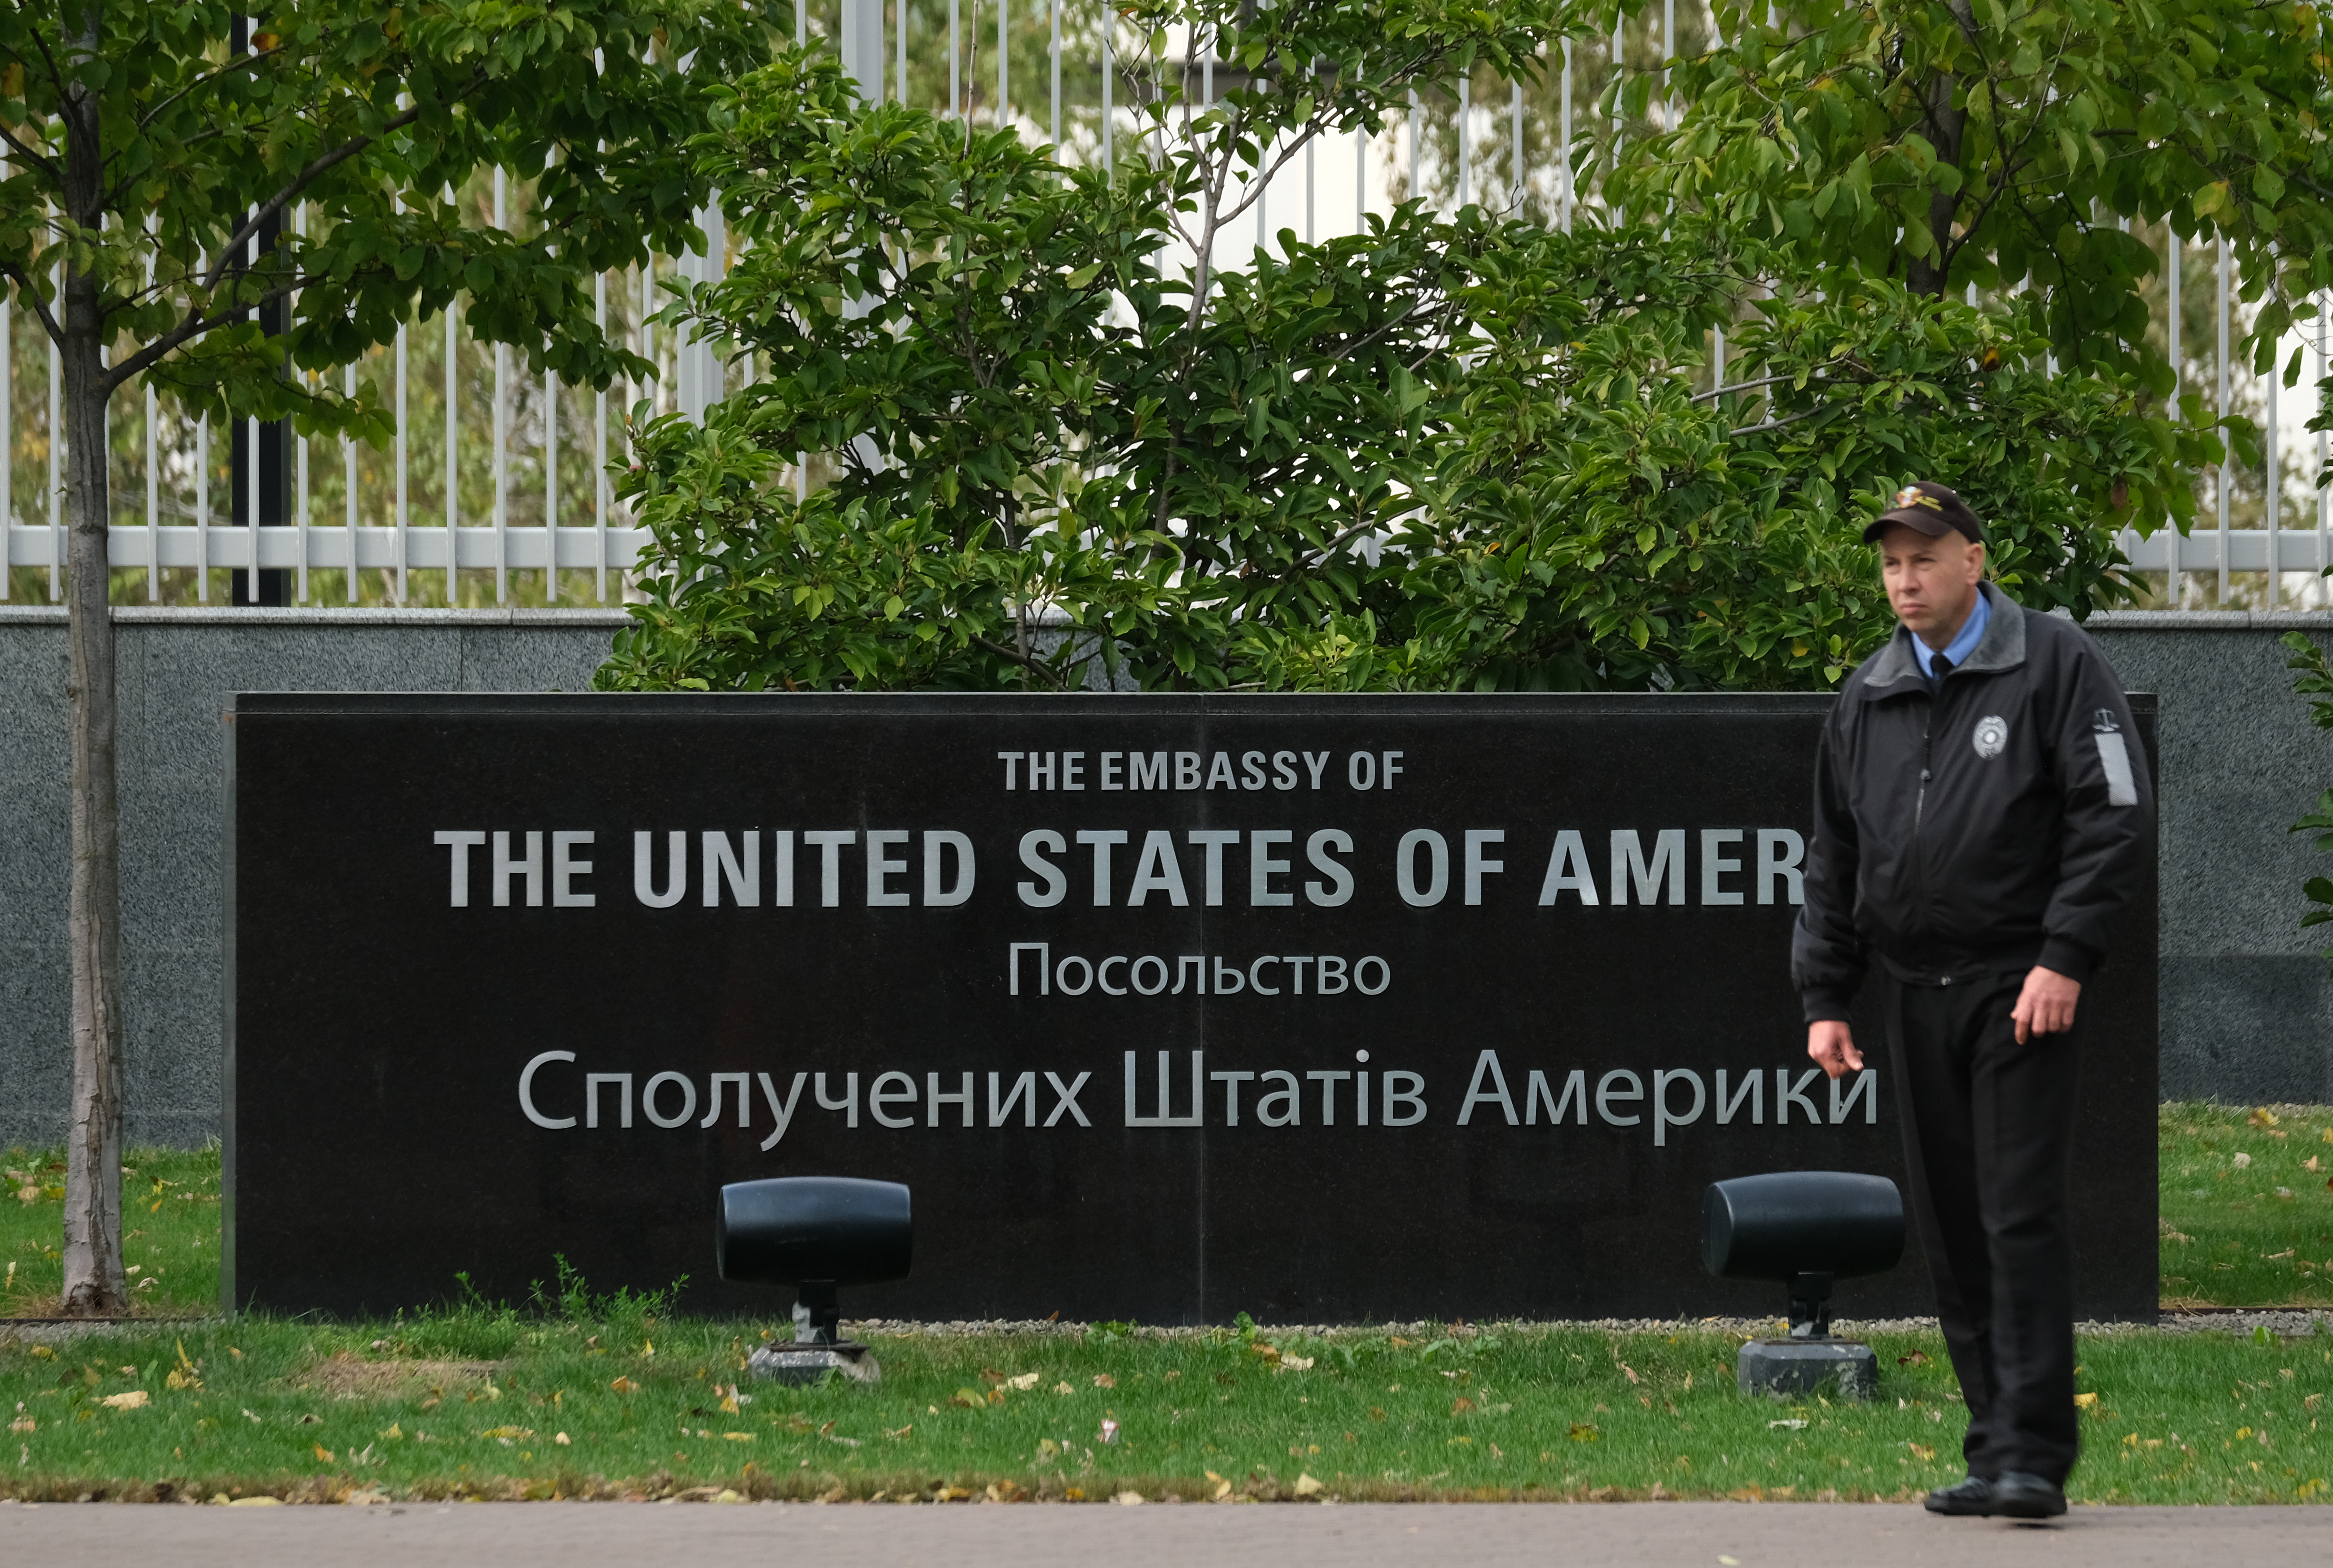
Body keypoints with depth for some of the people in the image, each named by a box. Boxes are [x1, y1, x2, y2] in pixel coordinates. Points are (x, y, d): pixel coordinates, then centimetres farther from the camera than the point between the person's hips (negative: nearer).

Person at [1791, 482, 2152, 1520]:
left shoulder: (2054, 665, -2)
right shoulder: (1866, 699, 15)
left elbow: (2116, 813, -7)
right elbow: (1833, 859, 20)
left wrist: (2065, 958, -15)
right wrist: (1824, 996, 11)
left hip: (2019, 991, -6)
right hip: (1915, 995, 6)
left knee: (2021, 1218, -12)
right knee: (1951, 1233, 5)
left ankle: (2033, 1456, -13)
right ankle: (1993, 1446, 10)